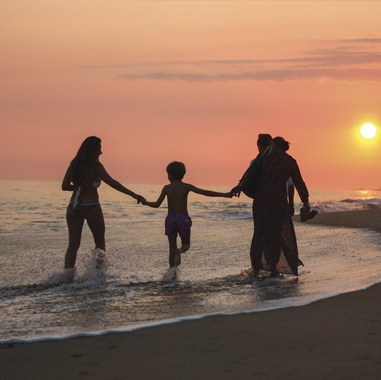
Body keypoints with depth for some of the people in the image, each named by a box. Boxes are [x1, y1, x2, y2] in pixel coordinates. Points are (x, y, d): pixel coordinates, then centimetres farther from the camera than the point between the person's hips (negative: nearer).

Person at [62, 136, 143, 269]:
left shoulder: (74, 164, 5)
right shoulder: (95, 166, -10)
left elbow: (65, 186, 7)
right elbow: (112, 183, -19)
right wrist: (133, 194, -21)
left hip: (74, 207, 4)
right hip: (91, 207, -4)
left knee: (73, 245, 6)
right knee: (100, 243, 12)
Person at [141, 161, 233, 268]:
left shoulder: (166, 188, 2)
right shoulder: (186, 187, 0)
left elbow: (157, 204, -1)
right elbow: (205, 192, -7)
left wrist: (145, 202, 20)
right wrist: (224, 195, -6)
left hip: (170, 218, 1)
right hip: (183, 218, -1)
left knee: (172, 247, 9)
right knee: (186, 244, 11)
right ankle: (180, 251, -24)